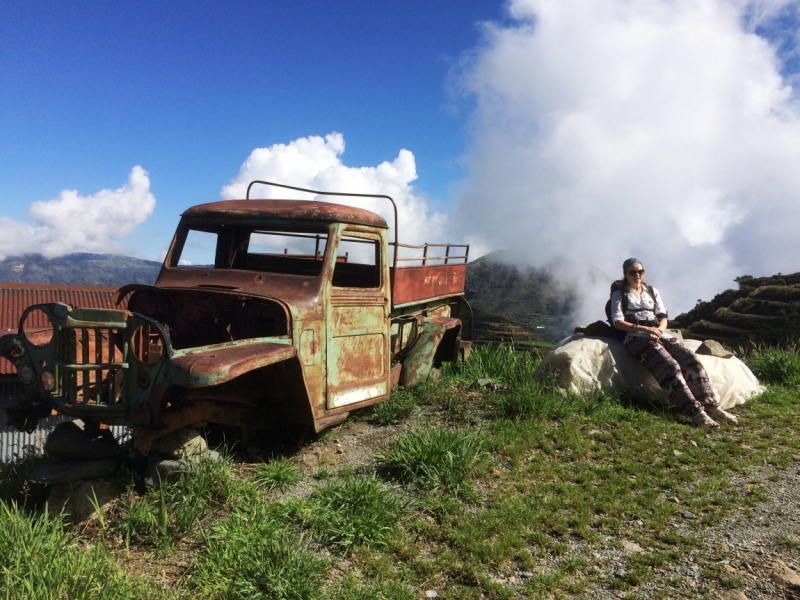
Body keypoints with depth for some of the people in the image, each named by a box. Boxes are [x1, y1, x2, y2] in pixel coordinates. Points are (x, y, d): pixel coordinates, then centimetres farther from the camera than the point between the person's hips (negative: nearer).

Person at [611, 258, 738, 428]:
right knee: (670, 366, -30)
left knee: (691, 360, -20)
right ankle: (695, 411, -36)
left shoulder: (652, 291, 23)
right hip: (637, 337, -5)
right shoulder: (619, 294, 9)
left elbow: (663, 317, 15)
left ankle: (711, 405, -20)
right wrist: (645, 329, -17)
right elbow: (618, 322, -5)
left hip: (659, 334, 6)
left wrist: (658, 330, -10)